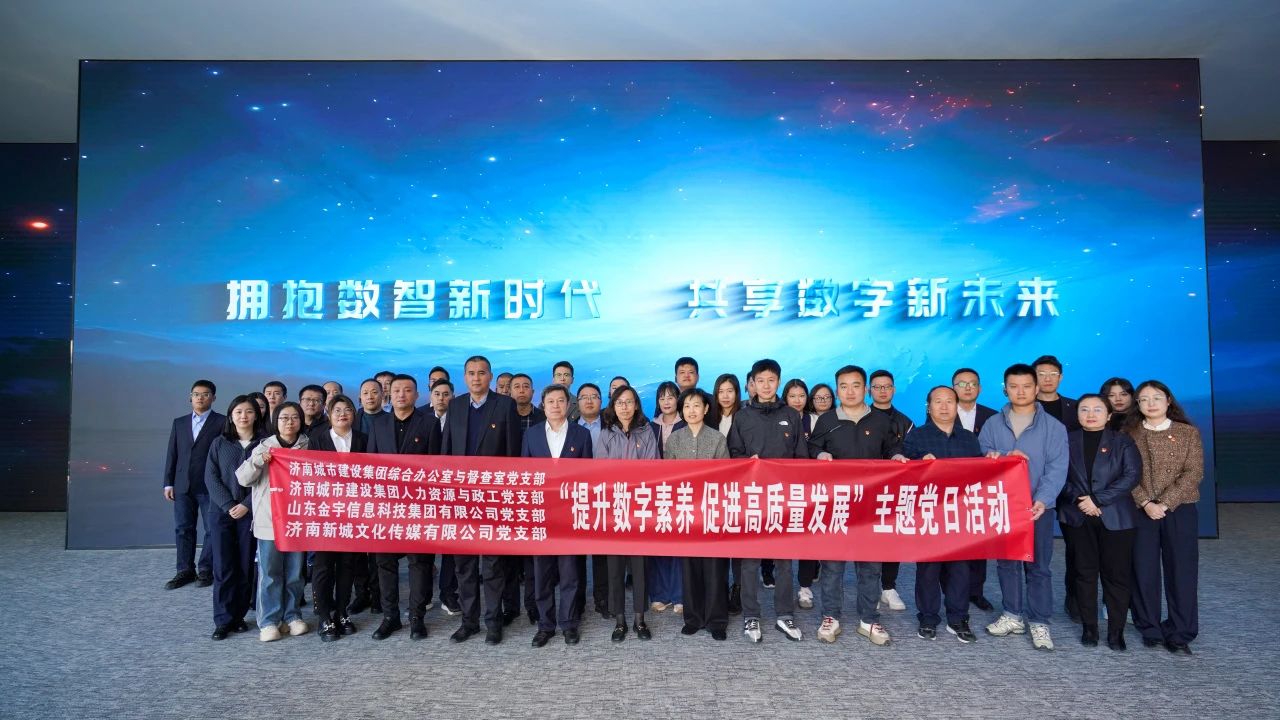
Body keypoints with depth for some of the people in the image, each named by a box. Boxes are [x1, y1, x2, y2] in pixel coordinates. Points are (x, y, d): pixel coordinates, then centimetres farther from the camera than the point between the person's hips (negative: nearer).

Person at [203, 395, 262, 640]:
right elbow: (211, 477, 1)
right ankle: (223, 620, 8)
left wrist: (246, 505, -12)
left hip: (250, 512, -1)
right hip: (221, 511, 1)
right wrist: (229, 505, -10)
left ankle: (239, 616, 15)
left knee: (246, 567, 3)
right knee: (223, 568, 0)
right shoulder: (219, 443, 7)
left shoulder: (263, 443, 2)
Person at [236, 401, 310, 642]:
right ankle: (269, 621, 14)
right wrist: (258, 461, -19)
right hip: (269, 520, -1)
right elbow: (243, 479, -3)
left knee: (295, 572, 10)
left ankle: (292, 616, 22)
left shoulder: (308, 448, 5)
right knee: (269, 573, 3)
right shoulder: (264, 447, 1)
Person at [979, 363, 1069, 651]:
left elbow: (1057, 468, -9)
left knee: (1038, 565, 3)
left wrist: (1042, 499, -22)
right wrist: (1005, 458, -17)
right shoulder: (992, 425, 7)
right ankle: (1013, 615, 24)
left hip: (1038, 507, -2)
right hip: (1001, 505, 2)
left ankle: (1039, 623, 14)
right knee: (1006, 562, 11)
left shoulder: (1053, 427, 0)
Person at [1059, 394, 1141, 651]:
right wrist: (1079, 500, -12)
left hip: (1115, 517, -1)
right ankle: (1089, 627, 16)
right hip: (1077, 517, 1)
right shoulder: (1067, 441, 7)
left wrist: (1097, 500, -14)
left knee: (1116, 574, 2)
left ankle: (1116, 631, 13)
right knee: (1085, 572, 7)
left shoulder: (1122, 442, 4)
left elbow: (1132, 475, -7)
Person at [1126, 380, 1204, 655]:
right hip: (1140, 512, 0)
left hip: (1180, 510, 0)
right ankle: (1150, 629, 16)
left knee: (1181, 572, 2)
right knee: (1144, 572, 3)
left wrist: (1165, 504, -14)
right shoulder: (1129, 434, 4)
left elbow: (1194, 472, -4)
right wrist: (1145, 503, -13)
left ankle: (1179, 635, 11)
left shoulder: (1188, 432, 4)